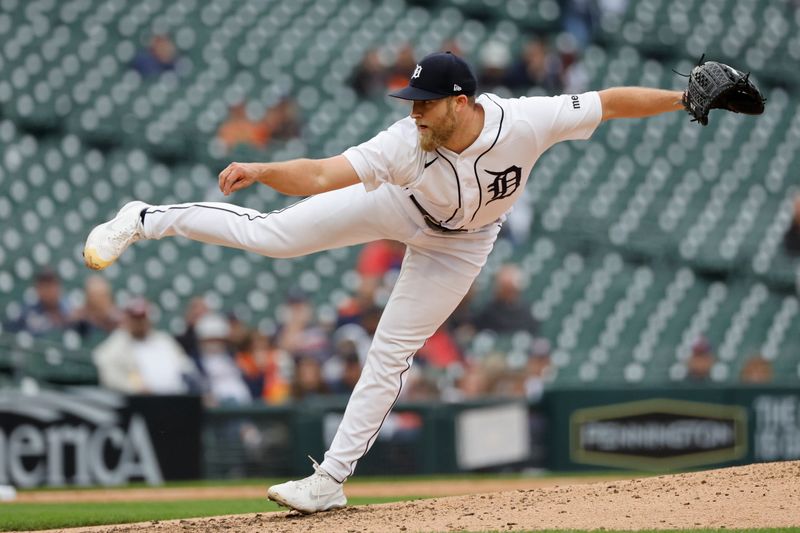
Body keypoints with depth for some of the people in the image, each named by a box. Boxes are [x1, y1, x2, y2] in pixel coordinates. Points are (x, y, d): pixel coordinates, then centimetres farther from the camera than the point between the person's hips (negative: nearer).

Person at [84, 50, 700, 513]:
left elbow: (610, 102, -28)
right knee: (270, 233, -7)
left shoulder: (525, 121, -38)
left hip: (459, 242, 0)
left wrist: (683, 98, -28)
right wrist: (260, 171, -58)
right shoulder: (408, 144, -38)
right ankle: (145, 220, 13)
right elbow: (320, 176, -42)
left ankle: (332, 479, 8)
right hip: (396, 204, 0)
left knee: (392, 355, -1)